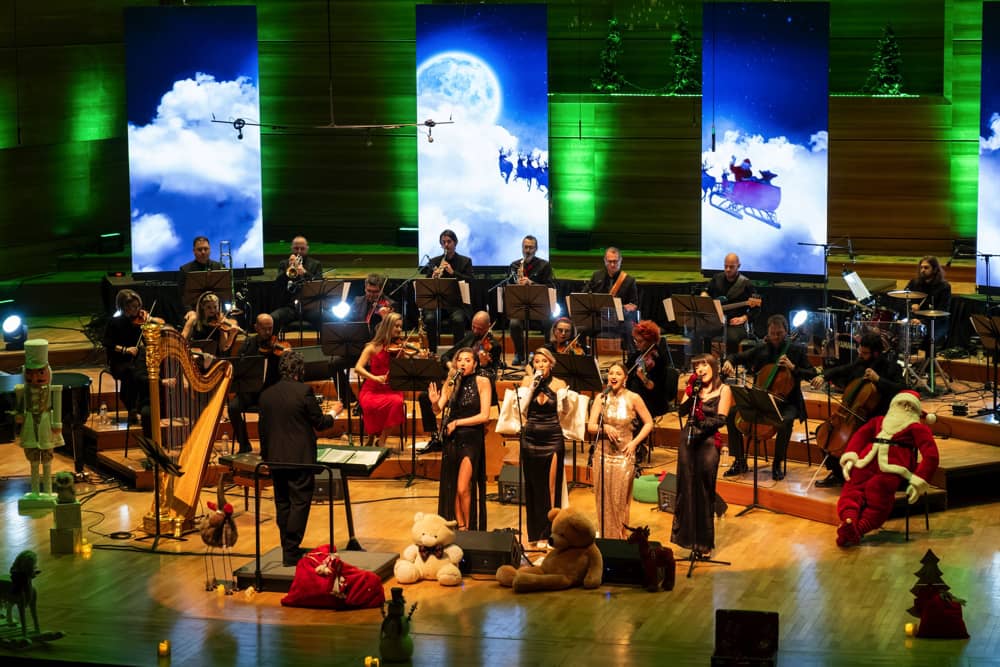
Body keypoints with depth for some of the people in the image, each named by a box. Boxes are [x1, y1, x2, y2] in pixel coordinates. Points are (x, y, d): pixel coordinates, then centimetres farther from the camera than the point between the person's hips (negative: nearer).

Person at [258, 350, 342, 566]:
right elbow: (319, 423, -7)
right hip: (300, 458, -5)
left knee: (282, 505, 13)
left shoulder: (266, 394, 4)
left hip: (275, 459, 5)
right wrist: (334, 413, 14)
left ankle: (288, 550, 20)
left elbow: (263, 429, 9)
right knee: (299, 503, 0)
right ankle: (292, 553, -2)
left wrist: (265, 455, 20)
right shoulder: (304, 391, -13)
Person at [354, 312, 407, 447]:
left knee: (396, 401, -33)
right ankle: (371, 437, -4)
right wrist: (375, 377, -29)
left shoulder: (399, 347, 4)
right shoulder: (374, 347, -3)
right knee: (370, 404, -35)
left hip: (391, 389, 2)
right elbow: (358, 368, -13)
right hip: (372, 390, -2)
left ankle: (381, 441, -17)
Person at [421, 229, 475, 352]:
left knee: (458, 319, -33)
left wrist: (453, 272, -15)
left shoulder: (465, 261, 10)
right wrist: (433, 277, -12)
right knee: (430, 318, -29)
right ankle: (432, 351, -16)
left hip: (457, 302, -2)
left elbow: (471, 281, -3)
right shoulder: (434, 262, 15)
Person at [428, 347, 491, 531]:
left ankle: (469, 527, 2)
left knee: (463, 488, -11)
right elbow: (439, 410, -3)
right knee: (452, 487, 6)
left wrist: (457, 423, -11)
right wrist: (435, 403, -25)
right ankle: (459, 528, 13)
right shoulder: (451, 382, 5)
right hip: (452, 438, 4)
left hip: (472, 438, -4)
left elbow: (484, 416, -9)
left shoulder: (482, 383, -5)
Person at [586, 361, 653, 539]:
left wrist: (635, 442, -6)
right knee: (603, 498, 3)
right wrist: (605, 428, -22)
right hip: (603, 454, 2)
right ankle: (605, 536, 12)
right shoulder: (601, 398, 3)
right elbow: (591, 426, -2)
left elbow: (649, 423, 5)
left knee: (620, 499, -4)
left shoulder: (633, 399, -2)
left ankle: (620, 537, 6)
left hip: (624, 455, -2)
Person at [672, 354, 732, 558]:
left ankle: (704, 544, 7)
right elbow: (682, 411, -1)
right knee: (687, 488, 5)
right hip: (688, 439, 4)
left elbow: (721, 419, -8)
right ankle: (688, 536, 16)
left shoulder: (723, 390, -1)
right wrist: (691, 394, -13)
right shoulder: (694, 387, 10)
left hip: (708, 442, -4)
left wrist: (702, 426, -19)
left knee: (704, 490, -1)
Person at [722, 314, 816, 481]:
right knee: (732, 413, -16)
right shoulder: (760, 350, 7)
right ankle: (740, 461, -4)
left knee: (786, 420, -38)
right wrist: (729, 362, -10)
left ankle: (778, 463, -18)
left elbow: (812, 374, -3)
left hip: (786, 402, -4)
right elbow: (738, 357, 13)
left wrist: (793, 367, -18)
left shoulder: (796, 350, 0)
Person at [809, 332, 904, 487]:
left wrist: (878, 379, -27)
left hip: (878, 417, -8)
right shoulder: (859, 363, 7)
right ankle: (837, 474, 13)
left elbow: (900, 390, -22)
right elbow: (840, 371, 17)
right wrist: (823, 376, -2)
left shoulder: (889, 366, -12)